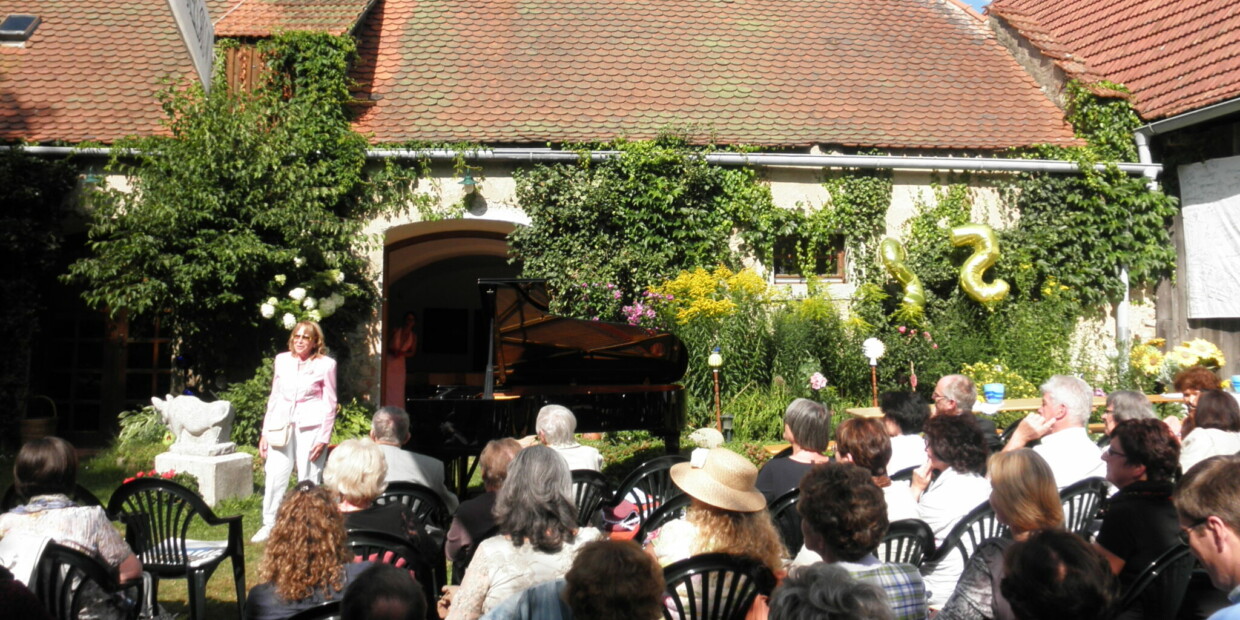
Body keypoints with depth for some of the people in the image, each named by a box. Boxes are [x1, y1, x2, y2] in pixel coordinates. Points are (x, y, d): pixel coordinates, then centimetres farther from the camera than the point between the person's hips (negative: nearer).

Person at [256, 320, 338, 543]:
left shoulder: (325, 364, -1)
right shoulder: (282, 360, 10)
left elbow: (330, 404, 0)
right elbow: (274, 398, 15)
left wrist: (323, 438, -6)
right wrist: (265, 433, 12)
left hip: (310, 426, -3)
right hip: (281, 426, 4)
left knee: (308, 479, 0)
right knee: (274, 475, 0)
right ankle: (269, 525, 13)